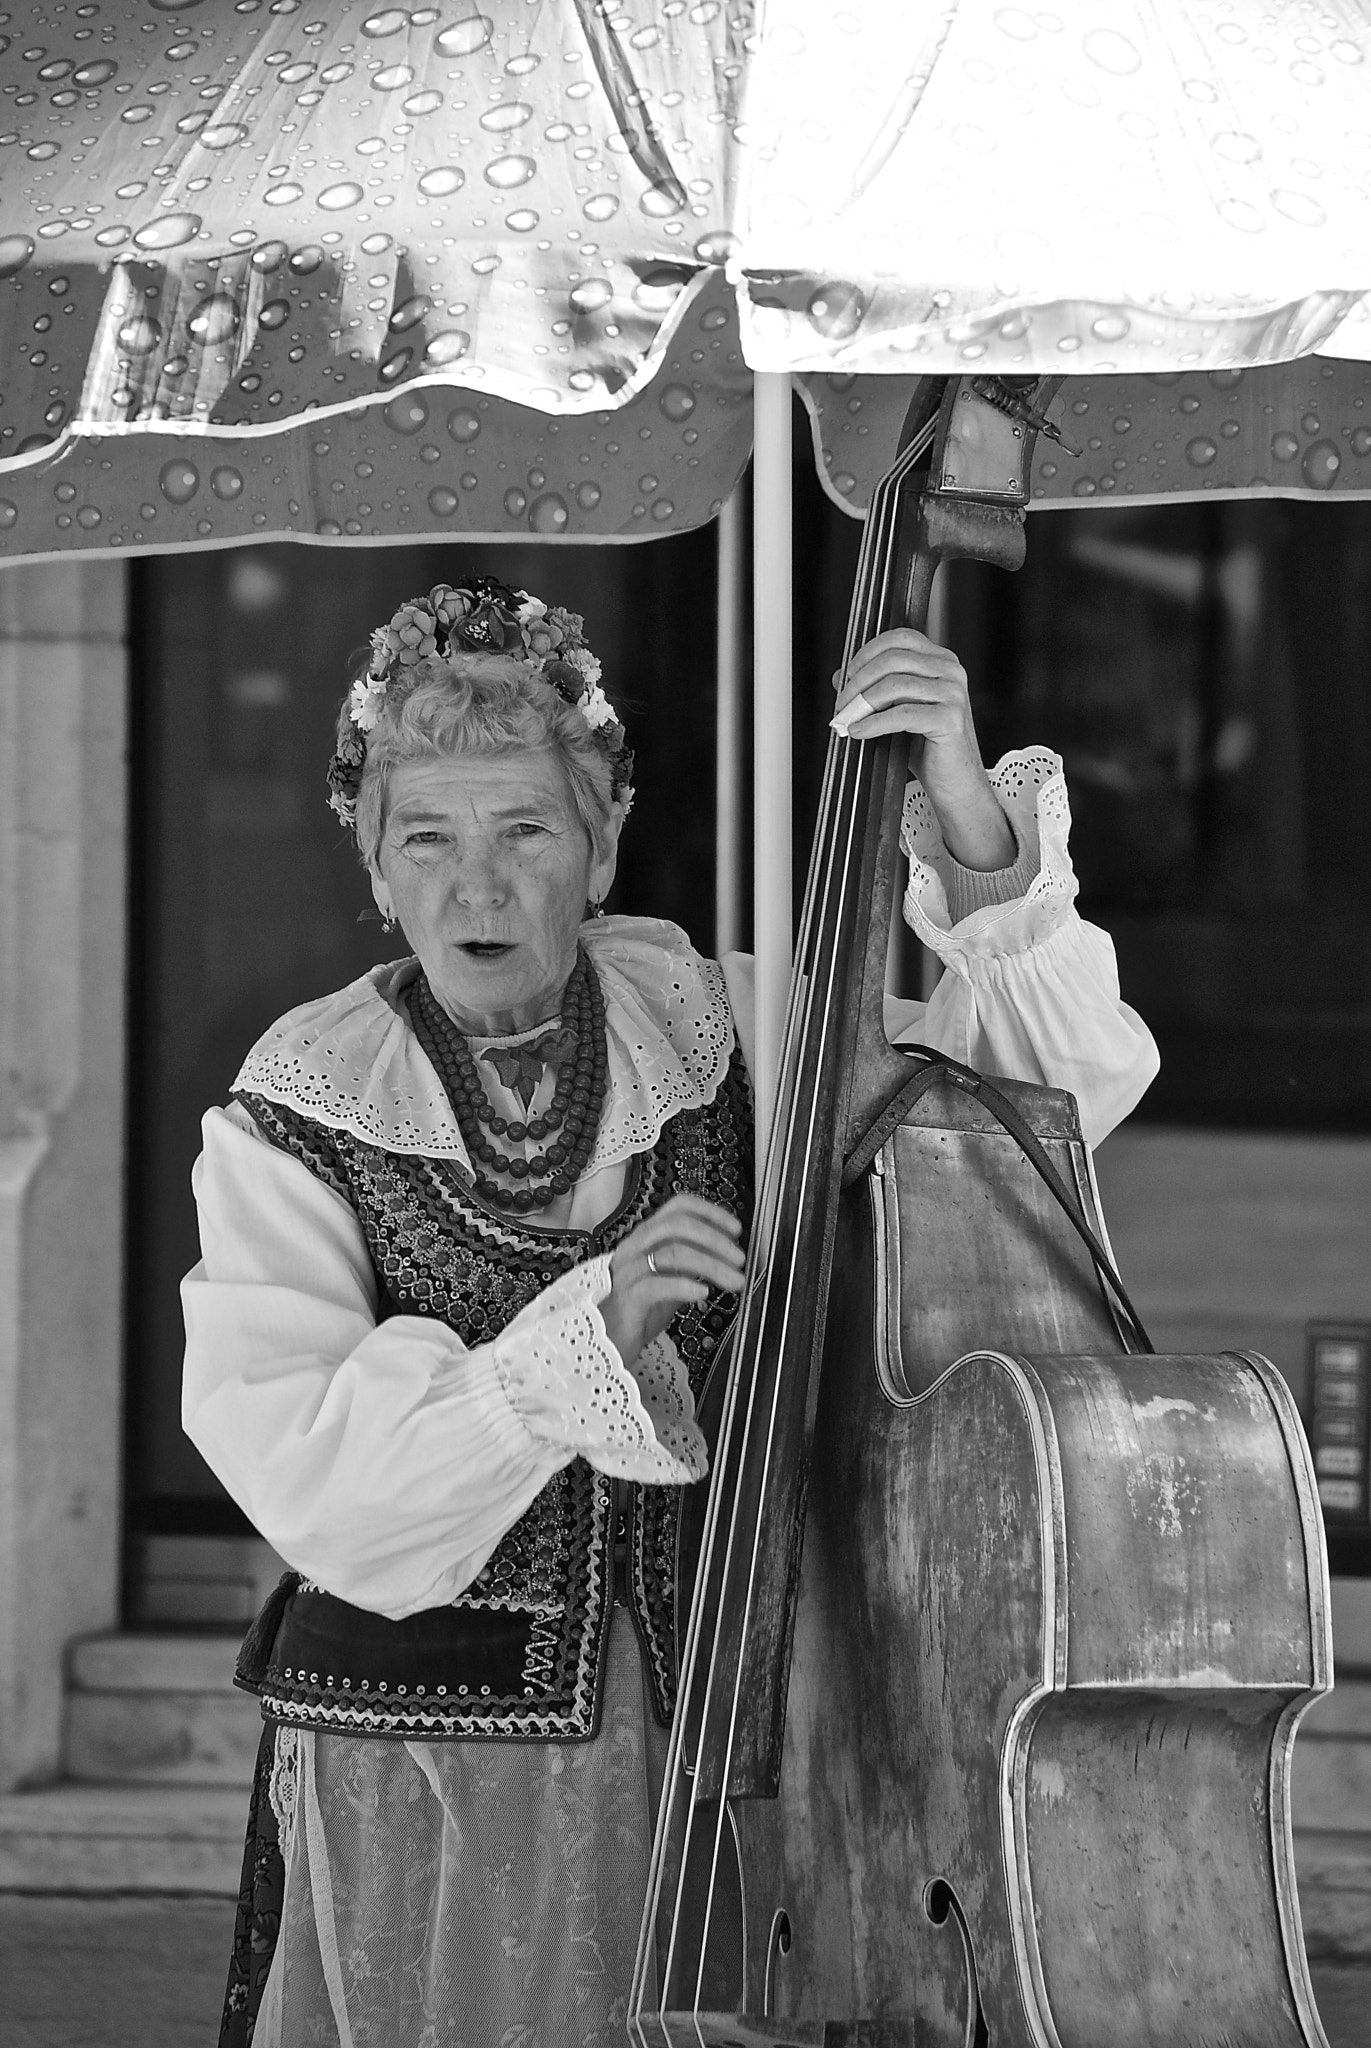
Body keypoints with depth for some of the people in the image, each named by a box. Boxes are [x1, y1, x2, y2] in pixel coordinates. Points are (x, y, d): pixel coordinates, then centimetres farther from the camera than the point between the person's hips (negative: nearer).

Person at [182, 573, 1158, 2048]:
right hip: (414, 1761, -2)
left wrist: (975, 838, -20)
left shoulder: (709, 1030, 2)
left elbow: (1072, 1080, -5)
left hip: (702, 1751, 2)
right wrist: (582, 1333, -25)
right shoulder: (299, 1116, -5)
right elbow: (303, 1474, -15)